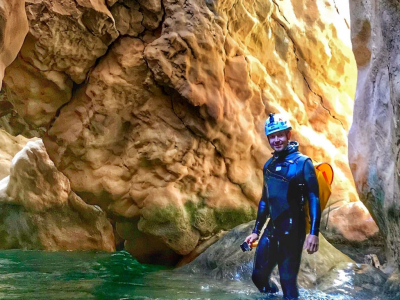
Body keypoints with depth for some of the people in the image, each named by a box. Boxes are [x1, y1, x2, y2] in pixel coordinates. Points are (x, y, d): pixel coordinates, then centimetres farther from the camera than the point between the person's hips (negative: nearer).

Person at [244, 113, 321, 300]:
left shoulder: (302, 162, -8)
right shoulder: (269, 165, 10)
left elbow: (314, 199, -12)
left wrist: (314, 233, -20)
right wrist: (256, 231, 19)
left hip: (293, 233, -6)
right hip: (271, 231, 6)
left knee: (288, 281, -1)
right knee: (259, 276, 11)